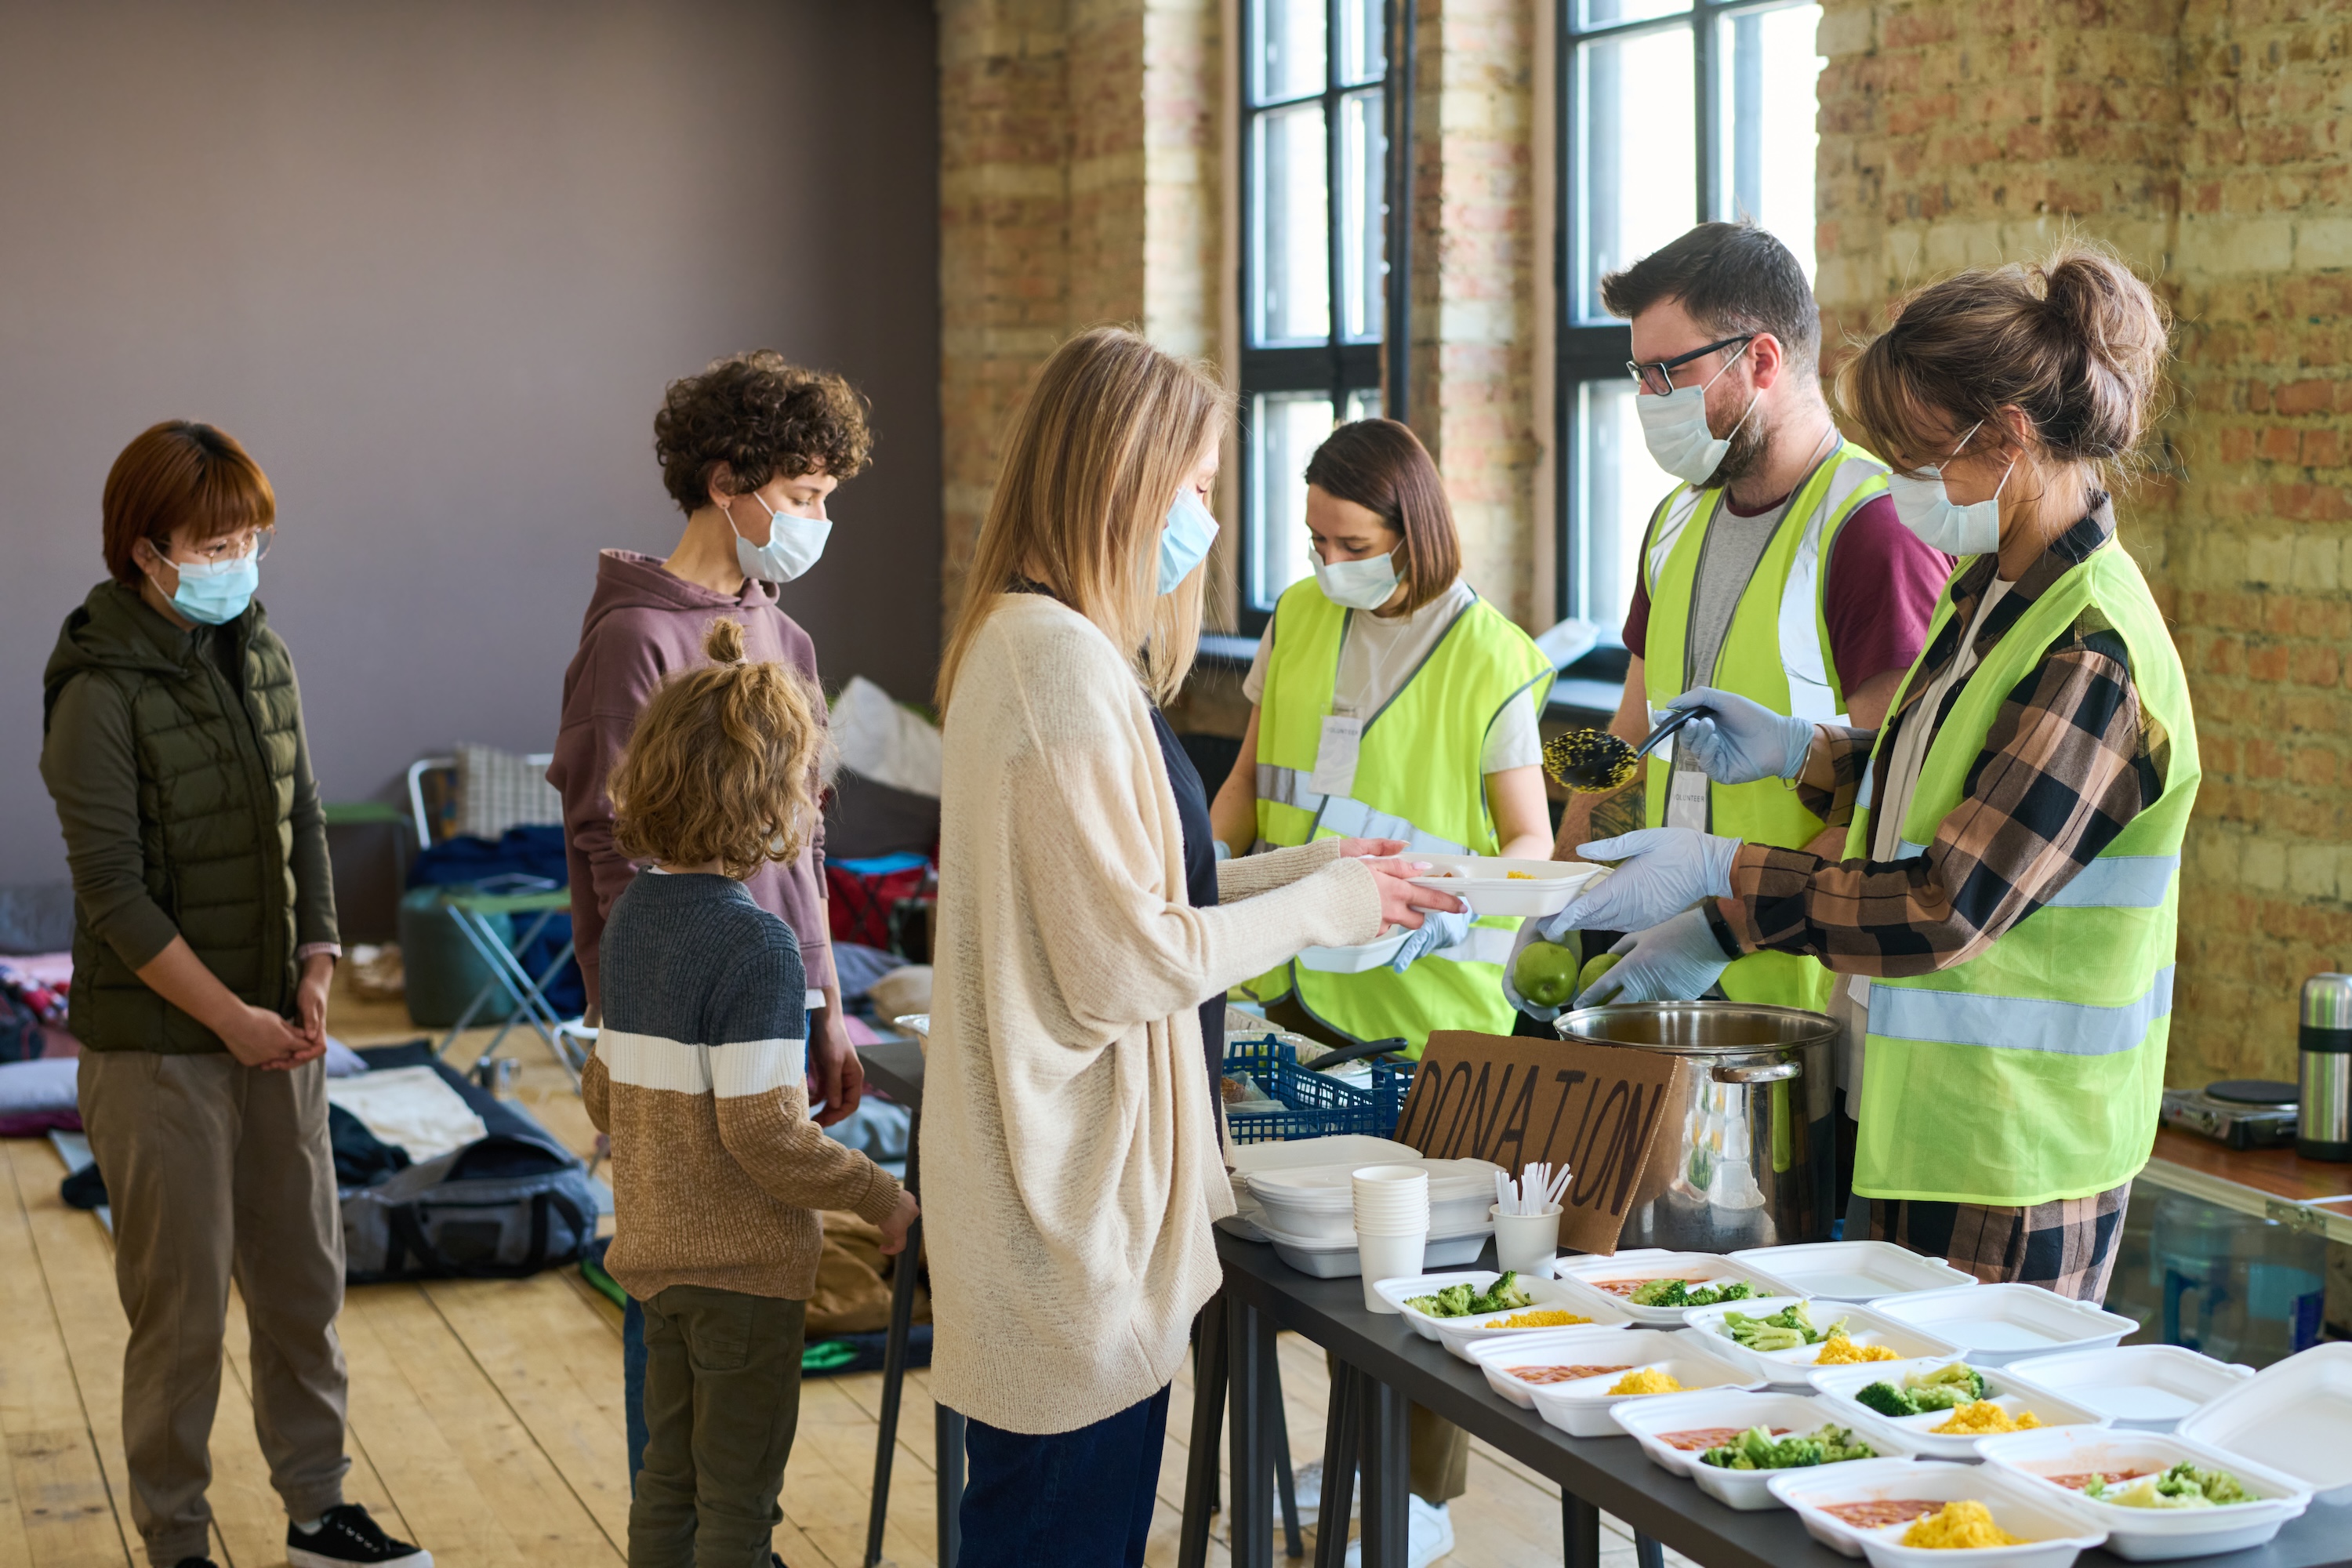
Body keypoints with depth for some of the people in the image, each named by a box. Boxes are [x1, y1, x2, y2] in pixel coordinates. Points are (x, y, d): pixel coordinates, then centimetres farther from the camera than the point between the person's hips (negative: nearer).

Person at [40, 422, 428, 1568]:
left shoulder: (263, 658, 6)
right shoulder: (102, 690, -15)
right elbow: (113, 890, -17)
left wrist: (313, 973, -1)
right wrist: (229, 1017, -17)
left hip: (274, 1030, 7)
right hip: (156, 1043, -7)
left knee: (305, 1279, 14)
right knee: (182, 1304, 2)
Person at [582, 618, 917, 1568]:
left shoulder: (632, 916, 3)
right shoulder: (756, 945, -22)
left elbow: (603, 1094, 11)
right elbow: (764, 1134, -24)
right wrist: (881, 1197, -12)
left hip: (655, 1248, 8)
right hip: (745, 1262, -8)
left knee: (669, 1479, 18)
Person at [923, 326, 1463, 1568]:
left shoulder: (1018, 643, 13)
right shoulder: (1064, 663, -20)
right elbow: (1126, 964, -20)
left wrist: (1312, 866, 14)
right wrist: (1326, 907, -7)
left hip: (1056, 1174, 10)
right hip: (1071, 1194, -10)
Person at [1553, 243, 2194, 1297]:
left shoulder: (2095, 651, -22)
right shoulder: (1992, 588, 8)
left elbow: (1949, 909, -24)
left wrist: (1721, 872, -20)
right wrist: (1798, 753, 12)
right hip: (1916, 1109, 9)